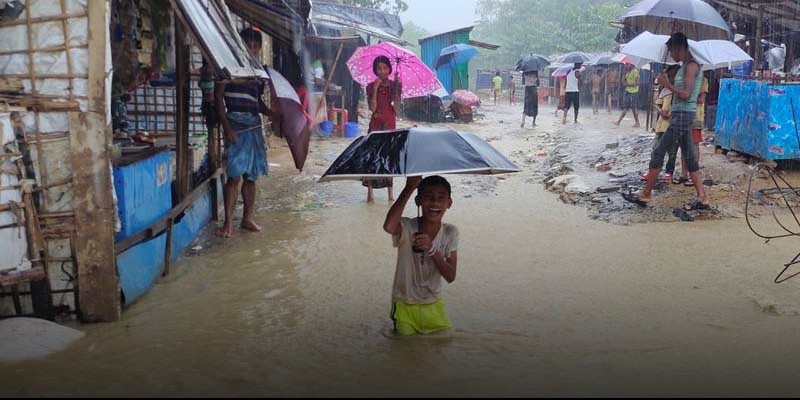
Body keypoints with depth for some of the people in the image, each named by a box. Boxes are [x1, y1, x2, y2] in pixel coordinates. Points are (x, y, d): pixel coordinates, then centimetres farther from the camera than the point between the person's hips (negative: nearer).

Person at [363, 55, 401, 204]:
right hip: (376, 123, -1)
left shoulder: (395, 85, 4)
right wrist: (375, 89, -14)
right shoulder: (371, 87, 2)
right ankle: (370, 191, -4)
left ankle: (390, 191, 8)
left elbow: (396, 109, -1)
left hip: (390, 122, 1)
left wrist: (396, 89, -10)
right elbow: (372, 108, -9)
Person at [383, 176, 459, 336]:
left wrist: (431, 249, -29)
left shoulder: (450, 233, -9)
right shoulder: (407, 228, -20)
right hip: (405, 306, -3)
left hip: (434, 305, 3)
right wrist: (409, 188, -39)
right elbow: (388, 226, -46)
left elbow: (450, 277, -13)